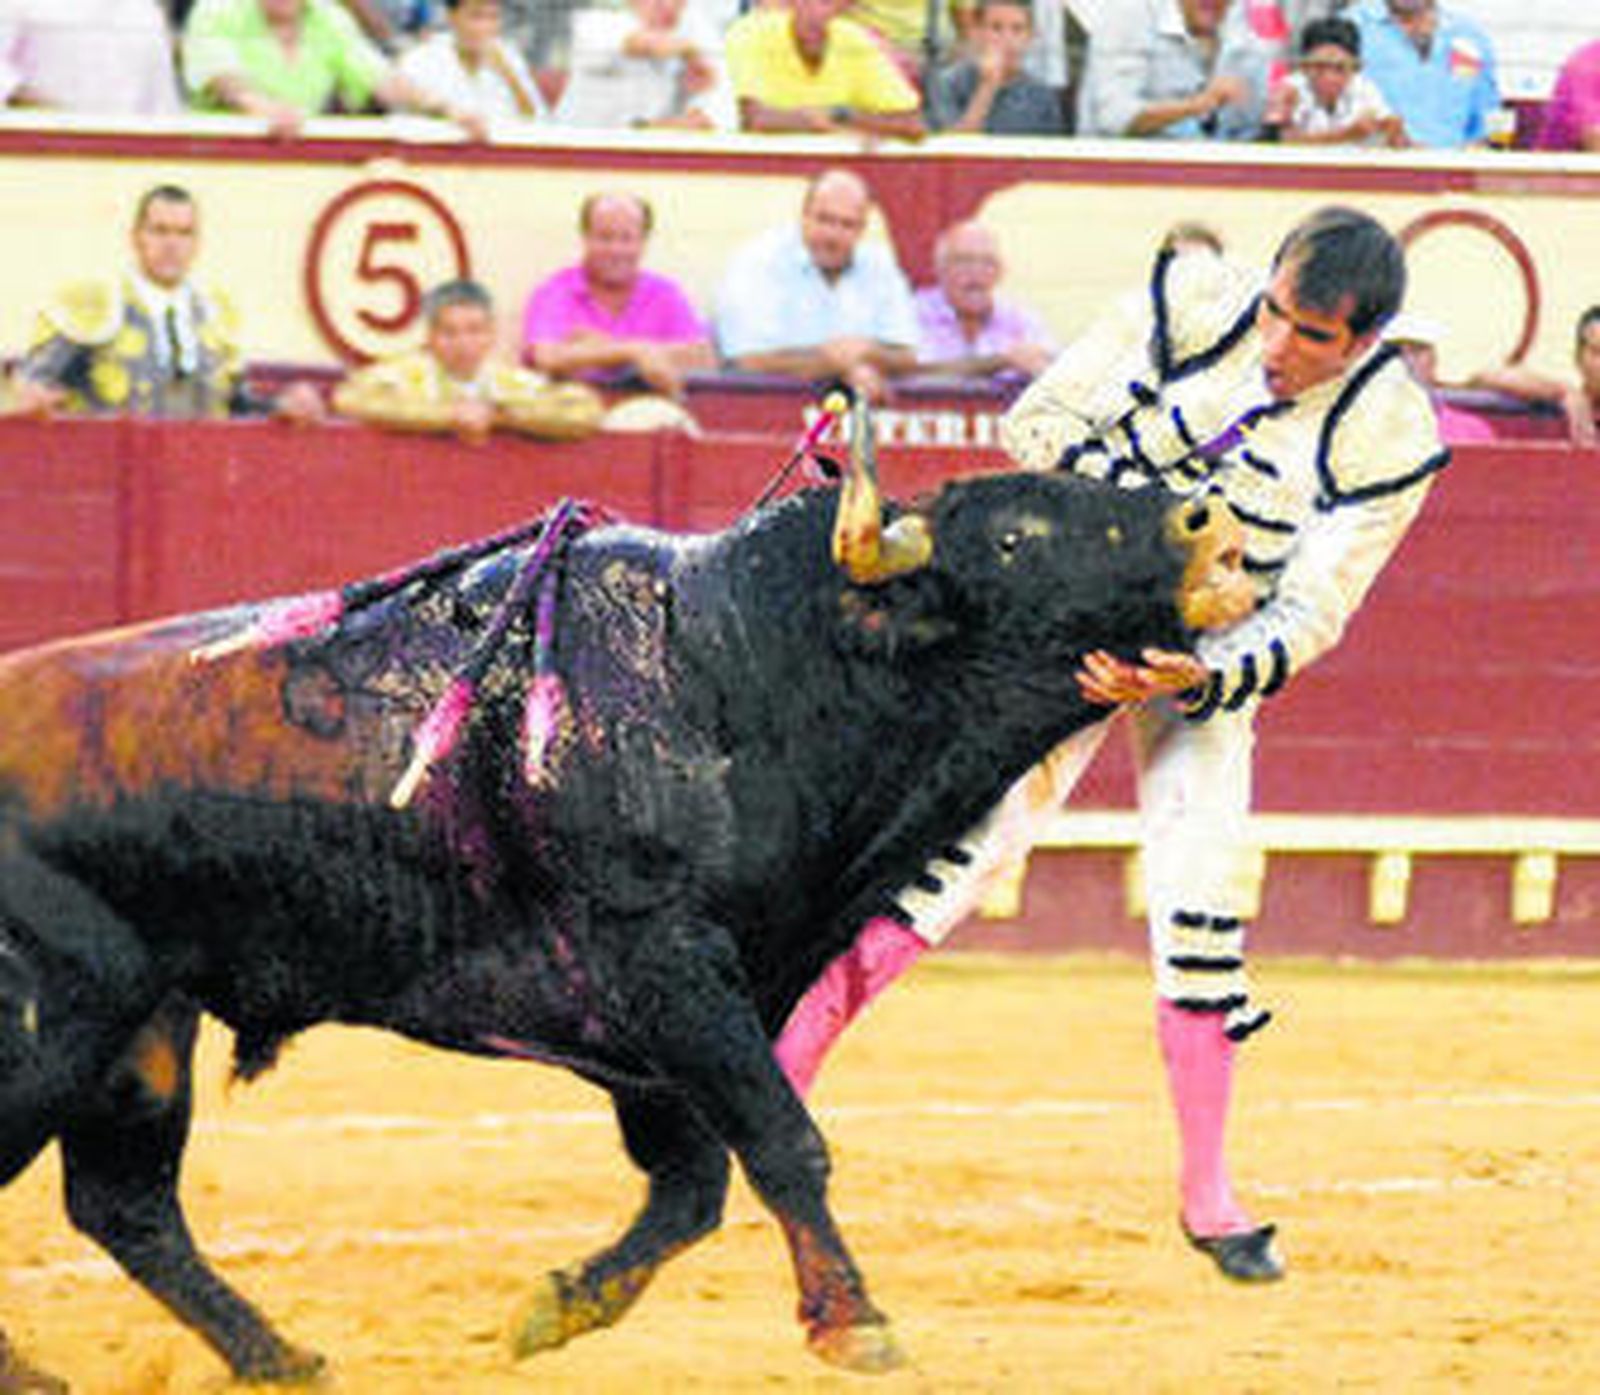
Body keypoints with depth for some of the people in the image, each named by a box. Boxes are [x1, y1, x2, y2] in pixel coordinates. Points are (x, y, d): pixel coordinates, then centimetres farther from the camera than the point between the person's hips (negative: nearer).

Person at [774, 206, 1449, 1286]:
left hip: (1216, 662, 0)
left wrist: (1195, 679, -35)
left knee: (1201, 910, -10)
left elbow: (1307, 618, -18)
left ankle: (1207, 1195, 5)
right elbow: (1037, 421, -9)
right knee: (965, 834, -14)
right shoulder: (1194, 305, -17)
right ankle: (778, 1076, -11)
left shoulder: (1390, 444, -19)